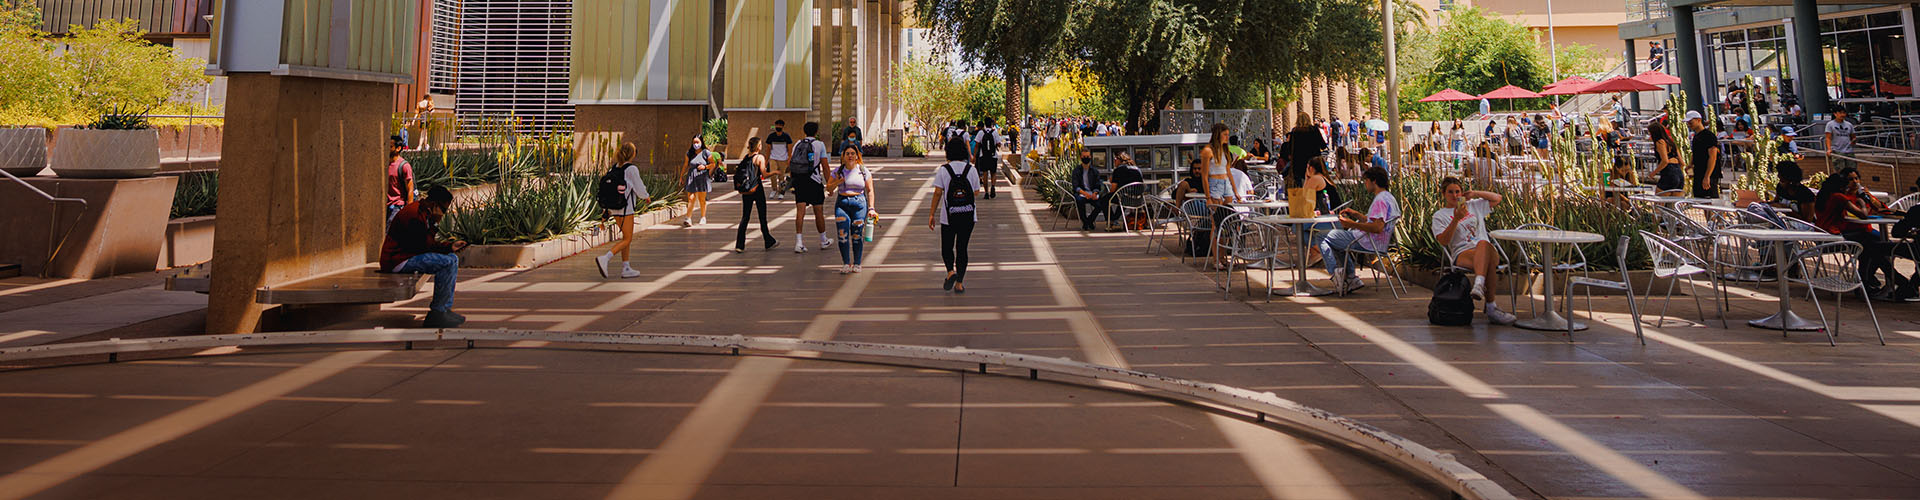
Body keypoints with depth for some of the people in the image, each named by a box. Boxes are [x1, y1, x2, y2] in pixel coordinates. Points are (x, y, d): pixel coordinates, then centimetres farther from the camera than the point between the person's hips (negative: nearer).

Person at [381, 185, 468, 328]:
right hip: (397, 260, -11)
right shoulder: (414, 214, -20)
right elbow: (423, 246, -21)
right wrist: (434, 223, -17)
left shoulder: (425, 213, 14)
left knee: (453, 259, 8)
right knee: (447, 263, -22)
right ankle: (436, 313, -16)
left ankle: (445, 309, 4)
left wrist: (450, 246, 5)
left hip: (410, 255, 11)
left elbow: (429, 243, 18)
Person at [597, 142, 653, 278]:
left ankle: (626, 268, 15)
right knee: (627, 240, -2)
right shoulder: (631, 169, -14)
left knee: (626, 237, 15)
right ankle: (605, 258, -18)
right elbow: (639, 188, -10)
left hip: (614, 207, 8)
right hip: (626, 208, -8)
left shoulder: (615, 167, 8)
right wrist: (647, 197, 11)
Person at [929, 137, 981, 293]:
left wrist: (932, 214, -4)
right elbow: (976, 192, 6)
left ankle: (951, 271, -13)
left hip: (948, 215, -2)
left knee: (947, 248, 13)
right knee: (962, 248, 10)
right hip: (968, 215, 2)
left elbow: (937, 193, -9)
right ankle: (959, 284, 9)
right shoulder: (971, 169, -1)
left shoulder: (943, 169, -6)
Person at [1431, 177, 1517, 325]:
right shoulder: (1439, 215, 15)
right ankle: (1491, 307, -48)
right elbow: (1443, 240, -1)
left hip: (1487, 251, 3)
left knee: (1483, 243, -39)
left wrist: (1475, 193, 20)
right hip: (1462, 254, -2)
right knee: (1488, 263, -38)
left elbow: (1497, 198, 31)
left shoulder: (1473, 206, 29)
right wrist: (1456, 219, -13)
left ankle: (1479, 285, -53)